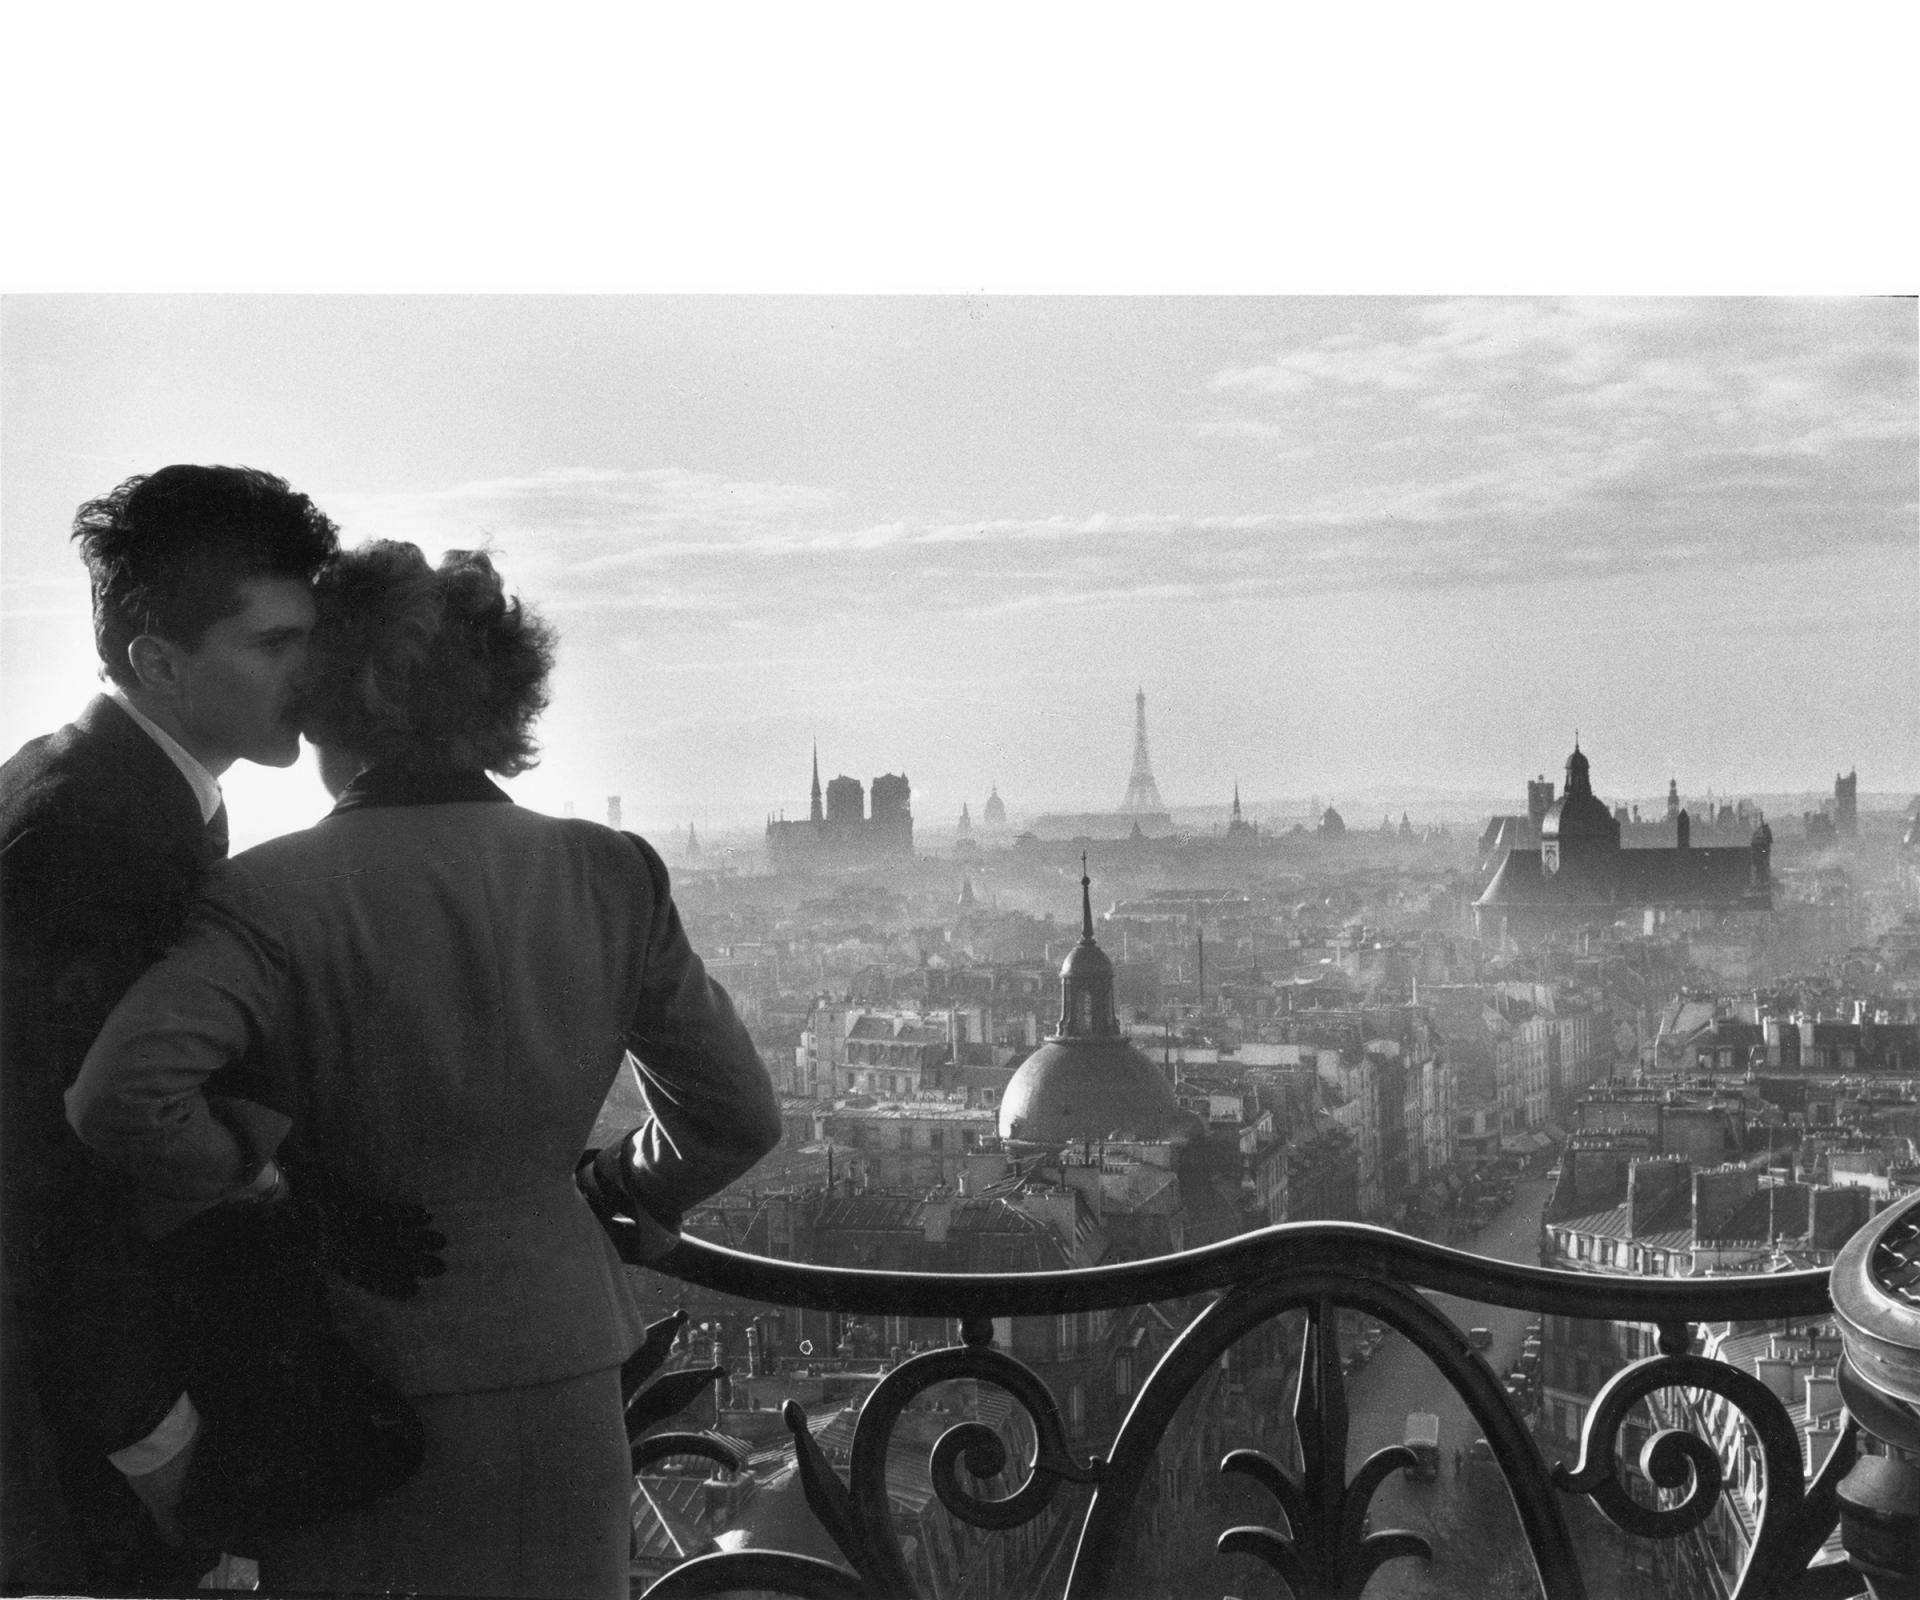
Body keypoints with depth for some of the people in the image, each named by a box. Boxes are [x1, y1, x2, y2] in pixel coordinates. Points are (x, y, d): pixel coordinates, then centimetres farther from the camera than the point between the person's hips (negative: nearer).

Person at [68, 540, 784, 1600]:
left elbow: (122, 1096, -29)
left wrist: (252, 1178, -11)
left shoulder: (273, 895, -15)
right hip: (562, 1364, 3)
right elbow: (738, 1115, 3)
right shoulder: (610, 874, -3)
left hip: (359, 1370, -3)